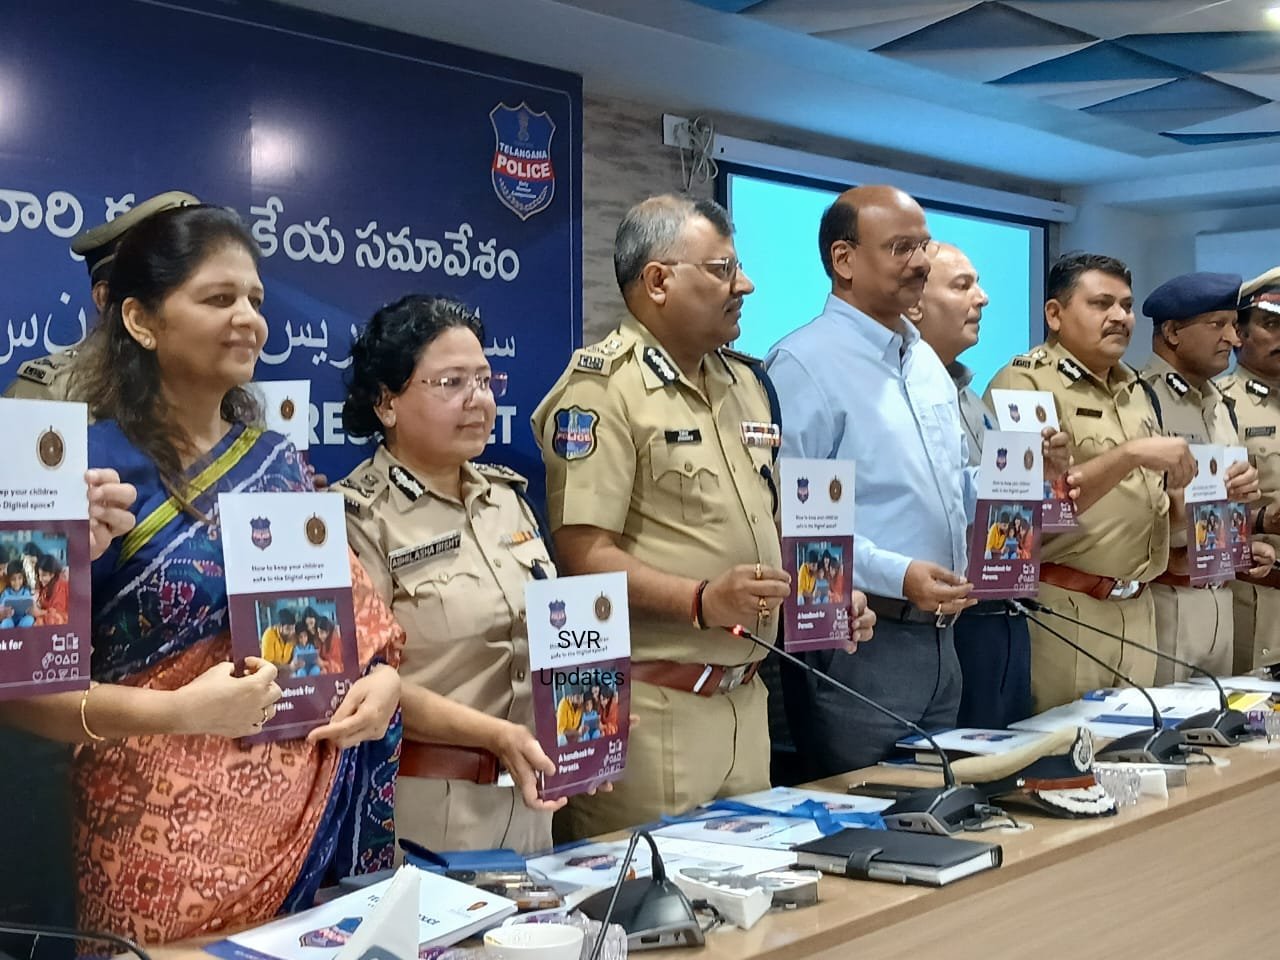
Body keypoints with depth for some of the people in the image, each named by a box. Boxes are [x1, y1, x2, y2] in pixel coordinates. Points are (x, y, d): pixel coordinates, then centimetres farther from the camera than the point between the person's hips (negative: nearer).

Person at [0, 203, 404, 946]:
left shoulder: (278, 464, 9)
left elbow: (350, 612, 12)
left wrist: (382, 679, -9)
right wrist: (179, 711, -24)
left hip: (310, 813, 5)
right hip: (168, 842, -5)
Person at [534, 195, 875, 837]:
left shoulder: (745, 383, 16)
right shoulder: (601, 388, -10)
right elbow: (582, 554, -17)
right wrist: (702, 601, -27)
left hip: (747, 697, 8)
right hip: (652, 705, -8)